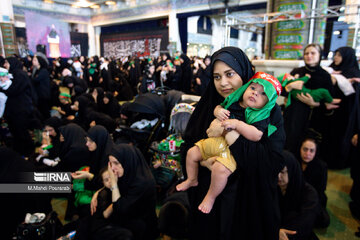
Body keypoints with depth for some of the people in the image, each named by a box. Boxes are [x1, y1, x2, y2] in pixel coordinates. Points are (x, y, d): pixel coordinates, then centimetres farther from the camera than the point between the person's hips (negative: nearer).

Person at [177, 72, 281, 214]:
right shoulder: (233, 101, 4)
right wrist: (218, 111, -5)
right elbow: (218, 107, 19)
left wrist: (237, 124, -27)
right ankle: (192, 180, 32)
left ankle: (211, 197, 0)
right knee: (192, 153, 7)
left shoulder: (260, 116, -12)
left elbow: (257, 136, -25)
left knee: (219, 168, -30)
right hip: (216, 140, 7)